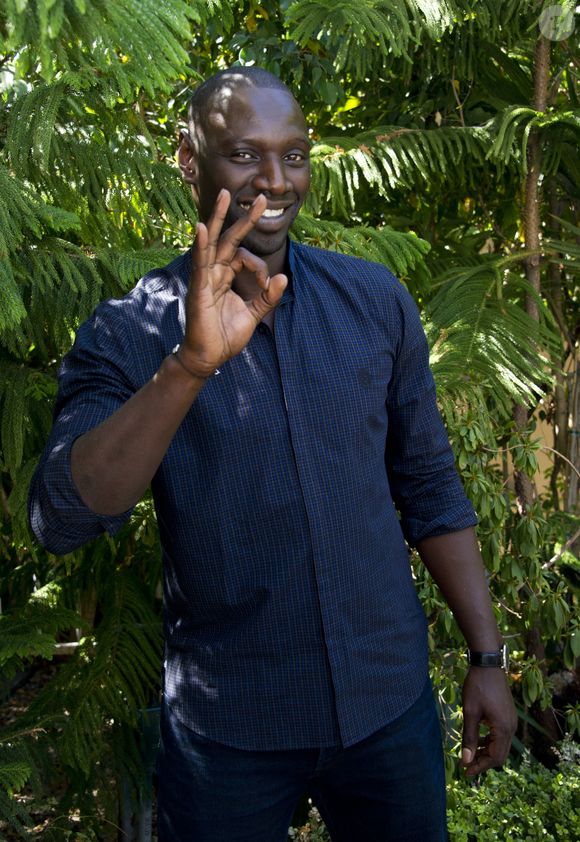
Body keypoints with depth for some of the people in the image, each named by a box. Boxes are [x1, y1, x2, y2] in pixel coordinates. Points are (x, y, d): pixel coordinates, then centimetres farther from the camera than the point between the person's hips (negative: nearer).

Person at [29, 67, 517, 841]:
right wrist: (191, 365, -33)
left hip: (390, 701, 3)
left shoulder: (377, 301, -2)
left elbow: (429, 487, 5)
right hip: (227, 728, -2)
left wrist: (487, 658, 3)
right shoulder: (129, 335, -10)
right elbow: (62, 521, -22)